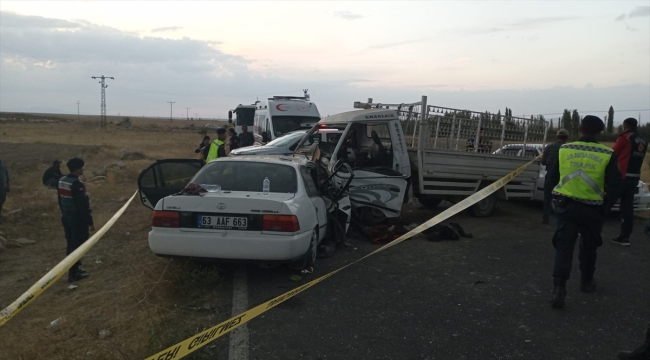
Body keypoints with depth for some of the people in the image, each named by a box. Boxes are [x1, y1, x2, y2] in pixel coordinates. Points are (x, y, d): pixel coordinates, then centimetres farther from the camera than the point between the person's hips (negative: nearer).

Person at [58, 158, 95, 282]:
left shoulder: (62, 181, 7)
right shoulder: (77, 184, -23)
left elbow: (60, 201, 16)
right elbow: (83, 205, -22)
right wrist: (90, 222, -17)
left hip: (67, 218, 9)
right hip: (78, 220, -9)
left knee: (71, 244, 18)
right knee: (77, 245, -1)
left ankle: (74, 268, 29)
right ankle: (73, 273, 5)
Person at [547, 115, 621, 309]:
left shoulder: (564, 150, -1)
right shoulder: (607, 154, -7)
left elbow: (553, 177, 6)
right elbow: (613, 183, -7)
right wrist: (604, 201, 11)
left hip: (566, 205, 1)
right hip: (592, 208, 0)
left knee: (564, 245, -1)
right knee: (589, 246, 20)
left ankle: (559, 289, -13)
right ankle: (586, 282, 36)